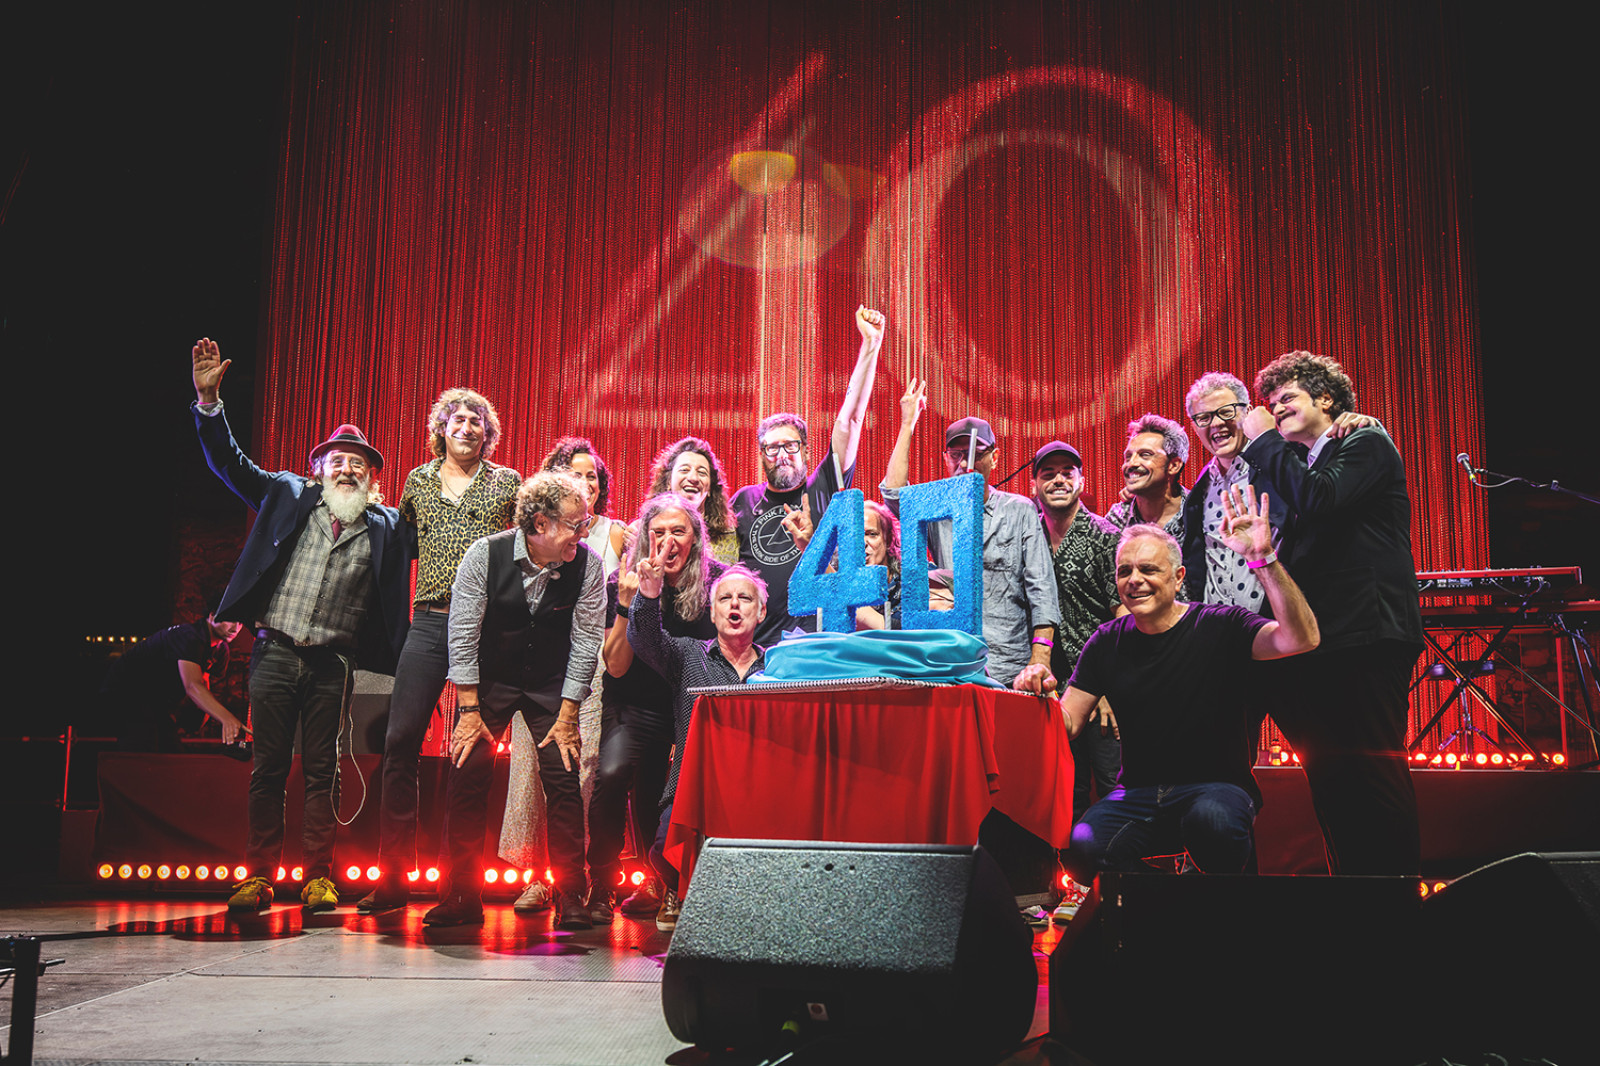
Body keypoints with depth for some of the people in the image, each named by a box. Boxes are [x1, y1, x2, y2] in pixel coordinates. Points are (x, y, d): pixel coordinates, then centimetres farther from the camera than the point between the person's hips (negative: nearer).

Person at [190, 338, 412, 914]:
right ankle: (258, 876, 14)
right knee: (268, 766, 4)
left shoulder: (387, 526, 10)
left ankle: (318, 878, 13)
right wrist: (208, 399, -1)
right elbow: (230, 461, 9)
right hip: (275, 652, 0)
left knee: (322, 771, 4)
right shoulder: (287, 495, 11)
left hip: (334, 663, 0)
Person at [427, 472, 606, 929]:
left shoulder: (587, 564, -16)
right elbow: (462, 634, -15)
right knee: (466, 775, -7)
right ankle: (462, 896, 4)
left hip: (551, 684, 0)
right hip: (487, 680, 0)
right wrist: (469, 712, -16)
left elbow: (585, 642, -11)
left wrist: (567, 716, -13)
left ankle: (571, 897, 1)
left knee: (563, 779, -10)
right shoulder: (485, 555, -19)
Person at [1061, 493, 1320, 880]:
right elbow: (1067, 724, 4)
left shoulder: (1218, 627, -4)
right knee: (1083, 848, -27)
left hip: (1217, 786, -2)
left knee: (1211, 818, -38)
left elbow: (1301, 640, -22)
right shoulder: (1108, 642, 6)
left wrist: (1263, 558, -32)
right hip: (1138, 792, 3)